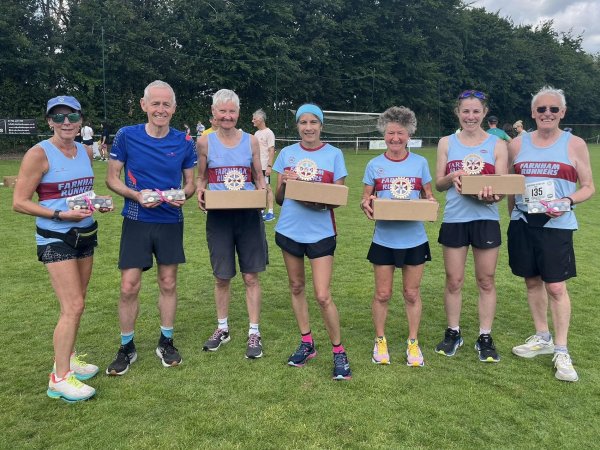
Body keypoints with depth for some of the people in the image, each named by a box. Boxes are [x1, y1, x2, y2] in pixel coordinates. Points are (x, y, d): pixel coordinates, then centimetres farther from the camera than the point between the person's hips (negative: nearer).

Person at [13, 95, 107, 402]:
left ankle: (68, 356, 31)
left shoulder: (86, 152, 7)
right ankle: (59, 378, 1)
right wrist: (60, 214, -22)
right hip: (55, 239, -7)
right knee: (73, 307, -10)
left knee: (76, 304, 15)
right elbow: (19, 203, -13)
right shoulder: (39, 154, -13)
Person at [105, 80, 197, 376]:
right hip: (136, 221, -1)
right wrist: (137, 195, -17)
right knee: (129, 287, -1)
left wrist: (183, 194, -15)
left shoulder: (184, 142, 0)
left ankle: (166, 342, 28)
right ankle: (126, 348, 19)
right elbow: (112, 178, 0)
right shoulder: (126, 136, -5)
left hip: (171, 222, 2)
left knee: (168, 283, 10)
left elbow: (191, 182, 8)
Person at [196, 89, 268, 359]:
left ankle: (254, 333, 15)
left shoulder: (251, 141, 2)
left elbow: (259, 178, 9)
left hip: (248, 215, 0)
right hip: (218, 216, 0)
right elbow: (201, 178, 10)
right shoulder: (205, 142, 1)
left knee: (251, 276, 4)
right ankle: (222, 328, 30)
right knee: (222, 277, 10)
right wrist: (200, 193, -11)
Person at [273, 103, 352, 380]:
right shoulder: (287, 154, 5)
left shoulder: (333, 154, -1)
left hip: (321, 231, -3)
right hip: (290, 230, 4)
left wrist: (320, 200, -22)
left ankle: (339, 352, 10)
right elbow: (279, 199, 6)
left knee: (323, 296, -7)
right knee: (296, 287, 14)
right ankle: (306, 343, 30)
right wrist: (283, 183, -15)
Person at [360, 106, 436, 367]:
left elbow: (428, 196, 8)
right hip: (384, 239, 0)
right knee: (382, 294, 8)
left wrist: (430, 203, -15)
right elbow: (366, 198, 5)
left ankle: (413, 343, 28)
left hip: (414, 239, 0)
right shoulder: (375, 165, 0)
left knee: (412, 293, 11)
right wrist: (366, 204, -18)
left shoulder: (420, 163, 1)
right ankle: (380, 341, 28)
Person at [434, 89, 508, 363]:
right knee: (453, 281, 8)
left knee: (486, 280, 6)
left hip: (486, 220, -1)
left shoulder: (497, 145, 2)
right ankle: (453, 333, 24)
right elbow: (438, 184, 5)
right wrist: (452, 177, -17)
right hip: (454, 219, 1)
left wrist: (491, 196, -25)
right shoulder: (447, 143, 7)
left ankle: (485, 338, 19)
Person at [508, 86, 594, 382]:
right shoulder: (517, 145, 6)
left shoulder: (575, 145, 0)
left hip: (556, 225, -3)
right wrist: (513, 214, 9)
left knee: (556, 287, -4)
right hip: (522, 224, 3)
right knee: (532, 282, 12)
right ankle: (542, 337, 28)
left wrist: (568, 201, -17)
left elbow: (588, 187, 1)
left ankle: (561, 351, 9)